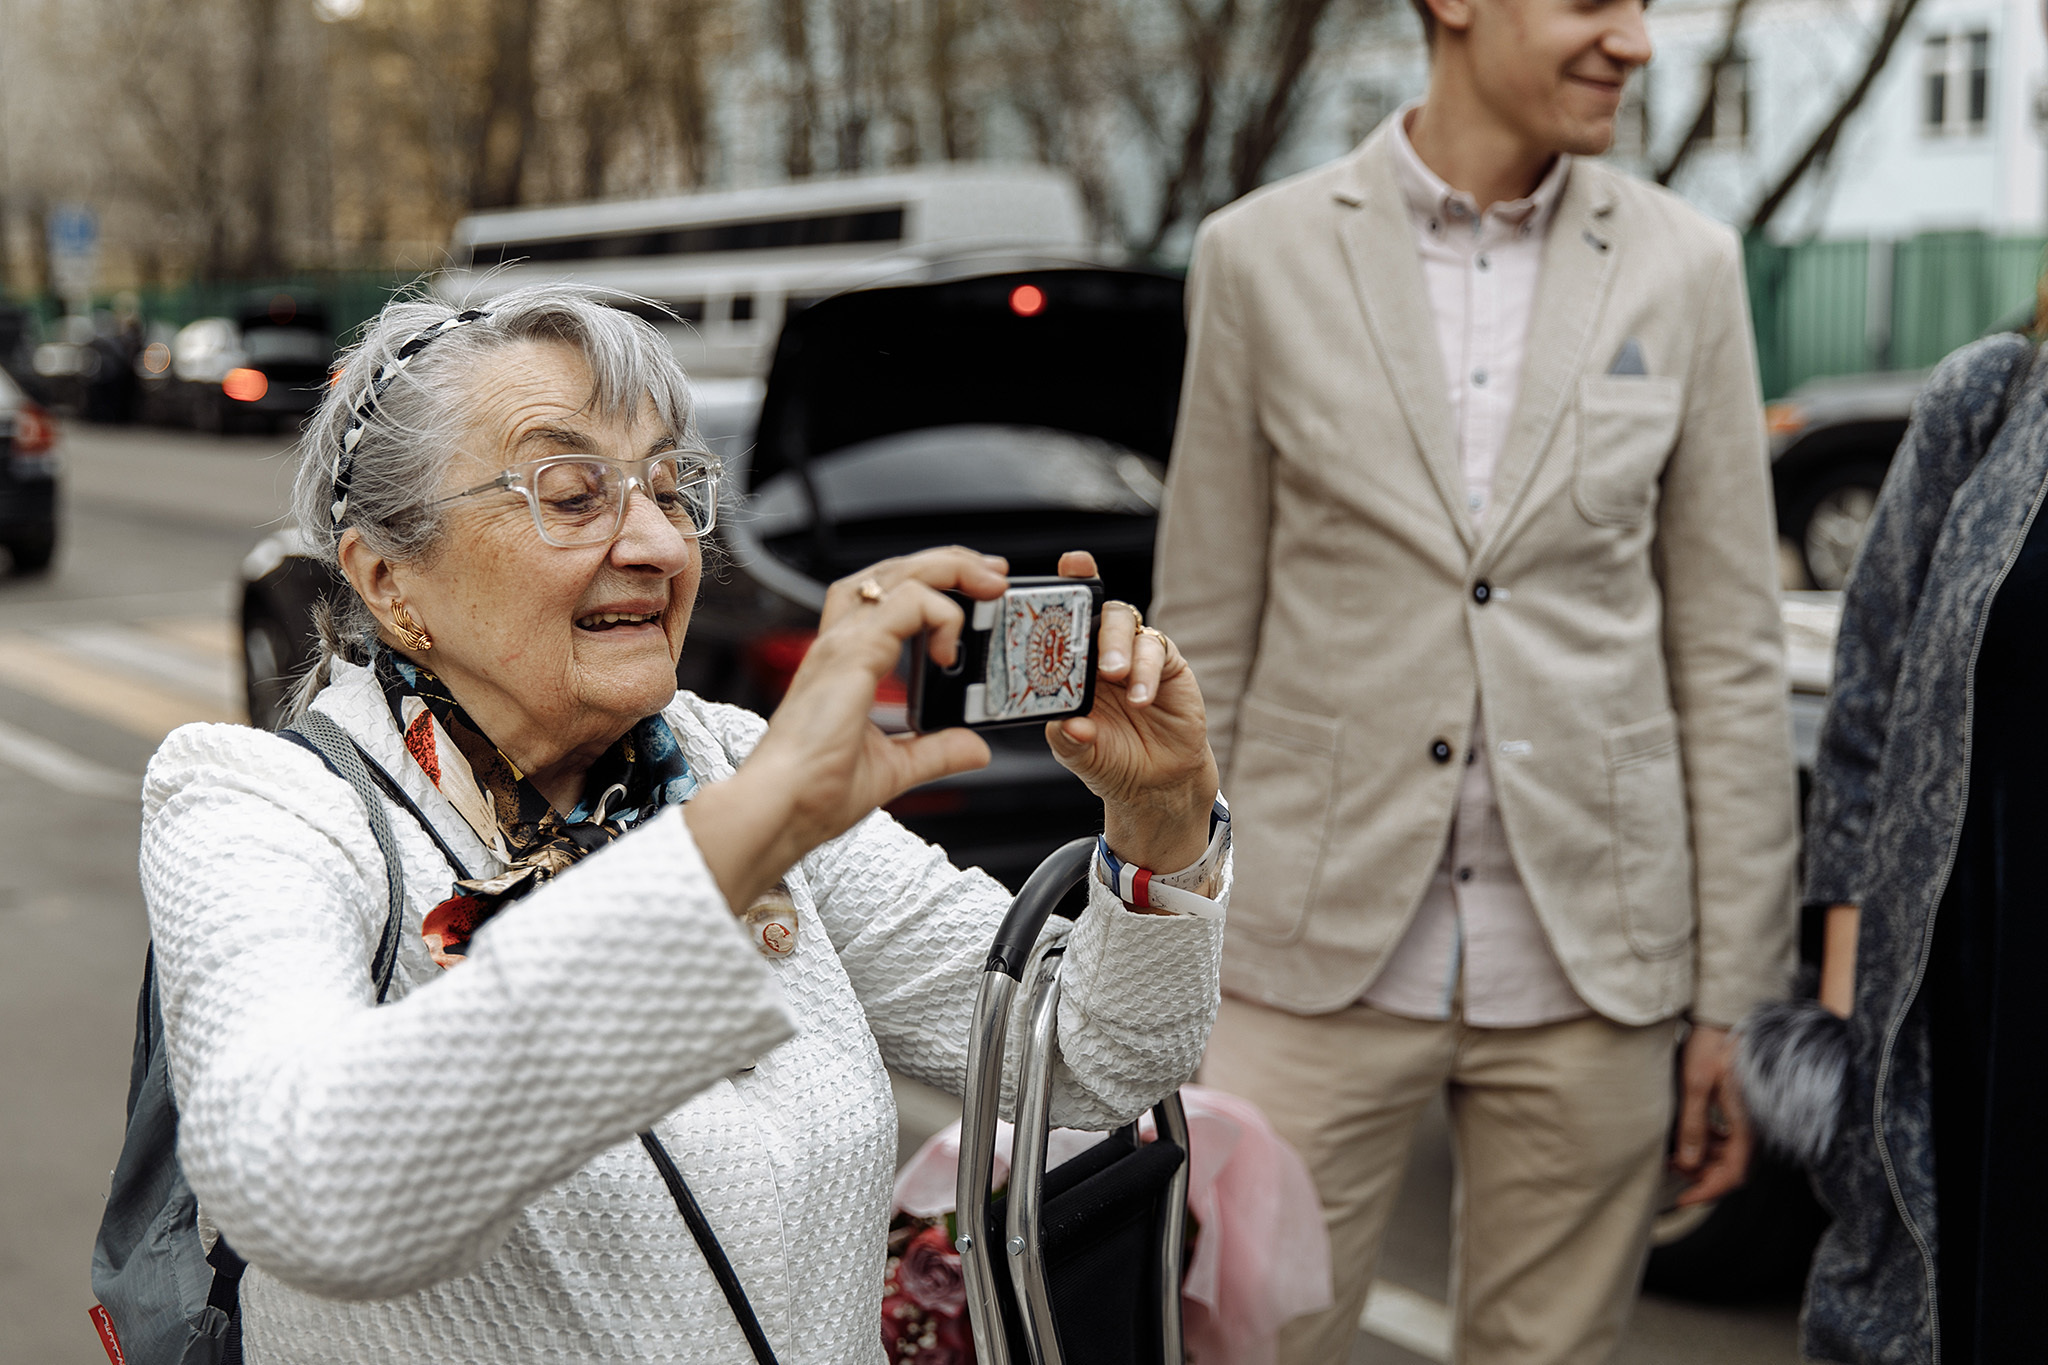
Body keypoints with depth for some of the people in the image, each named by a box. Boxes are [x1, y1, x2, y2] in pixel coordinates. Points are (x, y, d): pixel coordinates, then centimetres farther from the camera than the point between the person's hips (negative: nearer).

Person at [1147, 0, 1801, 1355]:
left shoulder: (1685, 267, 3)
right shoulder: (1264, 255, -1)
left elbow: (1732, 653, 4)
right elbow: (1203, 640, 3)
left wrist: (1737, 998, 2)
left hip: (1587, 967, 2)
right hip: (1320, 947, -1)